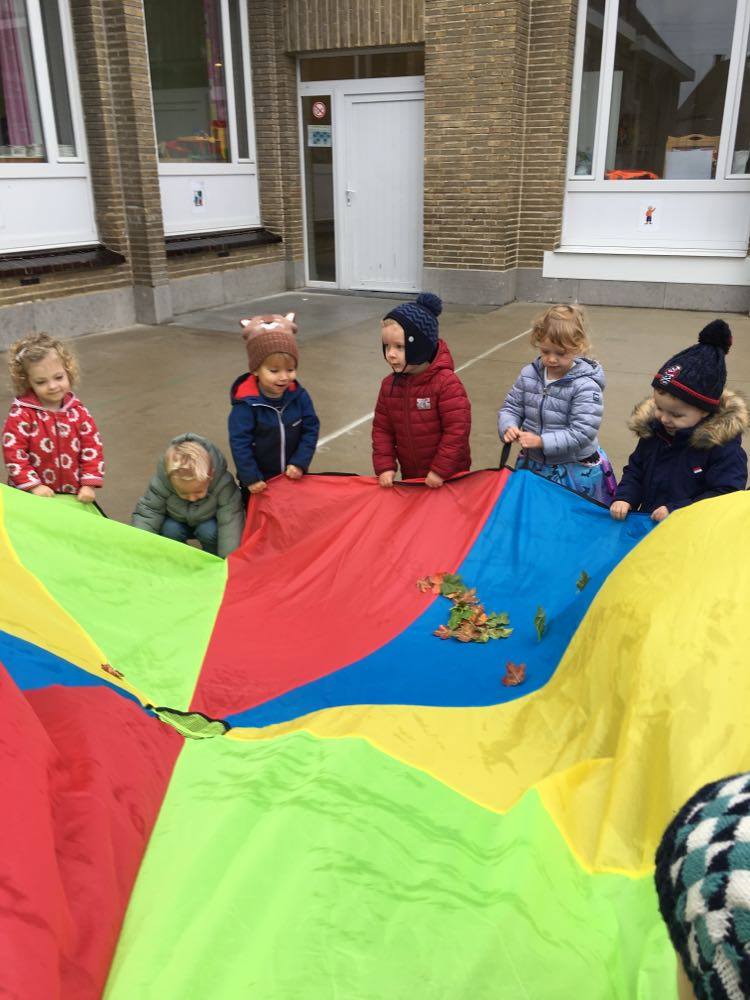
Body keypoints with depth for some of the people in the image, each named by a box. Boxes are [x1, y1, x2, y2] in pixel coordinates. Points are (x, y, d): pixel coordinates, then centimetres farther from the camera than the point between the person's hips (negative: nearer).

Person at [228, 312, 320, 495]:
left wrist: (300, 463, -15)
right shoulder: (246, 403, -22)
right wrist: (250, 478, -19)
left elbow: (310, 429, -7)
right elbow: (239, 442, -20)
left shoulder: (299, 396, -11)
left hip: (293, 476, 3)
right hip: (260, 483, -3)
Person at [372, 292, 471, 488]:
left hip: (449, 477, -5)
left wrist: (440, 470, -21)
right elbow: (382, 428, 3)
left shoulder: (446, 382, -21)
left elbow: (458, 428, -22)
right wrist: (384, 466, -7)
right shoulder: (389, 384, -3)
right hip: (410, 476, 5)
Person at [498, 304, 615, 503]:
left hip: (576, 471, -4)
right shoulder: (529, 374, -2)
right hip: (532, 465, 4)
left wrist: (542, 441, -29)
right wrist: (508, 427, -18)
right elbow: (511, 408, 4)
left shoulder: (586, 386, -18)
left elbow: (582, 433, -22)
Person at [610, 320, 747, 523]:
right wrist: (624, 498, -3)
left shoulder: (723, 445, -14)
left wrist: (676, 510, -20)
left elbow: (726, 495, -14)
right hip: (646, 525, 4)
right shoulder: (652, 429, 3)